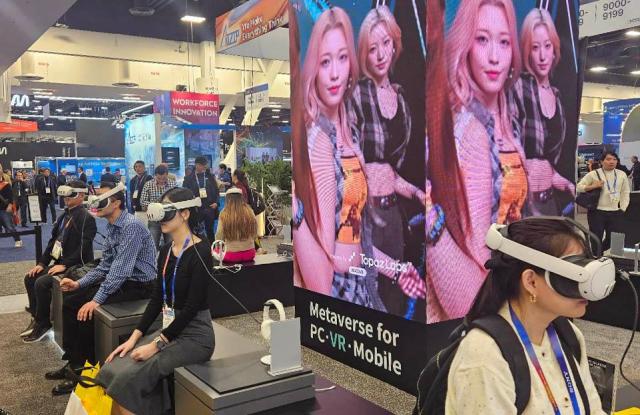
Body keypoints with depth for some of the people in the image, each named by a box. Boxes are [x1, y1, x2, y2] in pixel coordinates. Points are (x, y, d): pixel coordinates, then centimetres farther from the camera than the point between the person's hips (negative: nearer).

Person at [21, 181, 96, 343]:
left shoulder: (86, 218, -15)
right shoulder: (65, 215, 13)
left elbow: (83, 247, -22)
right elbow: (53, 240, 14)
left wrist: (65, 265, -22)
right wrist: (42, 262, 6)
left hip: (76, 266, -9)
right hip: (60, 262, 9)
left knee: (41, 283, -21)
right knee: (30, 278, 5)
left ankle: (43, 324, -4)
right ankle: (36, 317, 16)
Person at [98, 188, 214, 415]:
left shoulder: (200, 251, -16)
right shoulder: (166, 251, 8)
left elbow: (192, 306, -20)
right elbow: (157, 300, 9)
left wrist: (156, 344, -20)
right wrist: (134, 337, 0)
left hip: (194, 335, -7)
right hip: (169, 330, 7)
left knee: (130, 376, -20)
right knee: (113, 369, -9)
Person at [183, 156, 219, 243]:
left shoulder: (210, 177, 8)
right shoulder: (189, 179, 1)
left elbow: (217, 191, 10)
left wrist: (216, 202, -4)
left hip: (210, 208, 2)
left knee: (209, 231, 10)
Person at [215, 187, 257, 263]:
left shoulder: (224, 214, -9)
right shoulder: (249, 212, -2)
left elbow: (219, 238, -5)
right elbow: (255, 235, 5)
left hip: (231, 255, -3)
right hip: (250, 254, 3)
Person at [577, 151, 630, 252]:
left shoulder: (622, 174, 7)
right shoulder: (593, 174, -3)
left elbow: (625, 193, 11)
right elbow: (579, 187, -2)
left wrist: (622, 209, 3)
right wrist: (593, 186, -15)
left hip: (615, 213, 4)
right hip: (597, 212, -4)